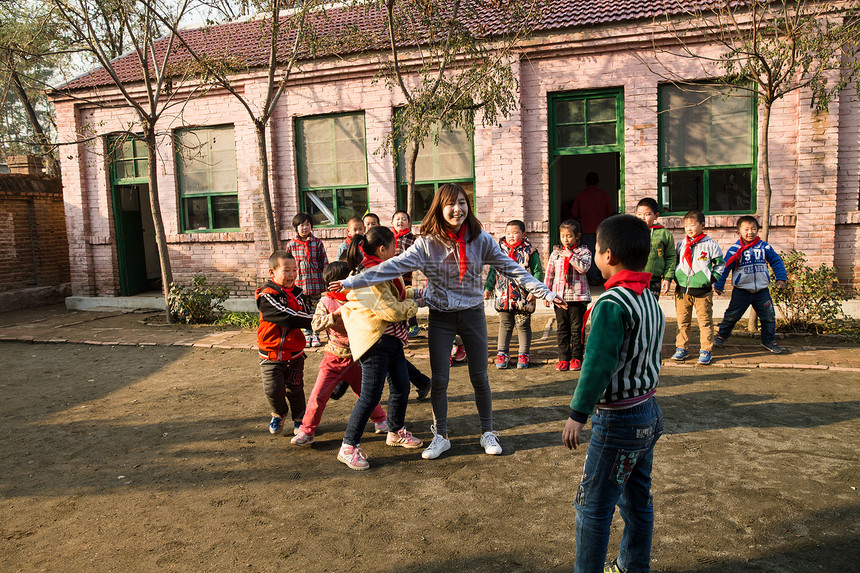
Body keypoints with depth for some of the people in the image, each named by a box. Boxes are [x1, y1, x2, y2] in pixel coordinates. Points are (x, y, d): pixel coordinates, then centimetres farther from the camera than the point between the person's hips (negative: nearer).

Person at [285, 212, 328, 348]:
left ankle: (315, 335, 18)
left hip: (315, 283, 0)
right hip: (299, 283, 0)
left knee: (315, 310, 6)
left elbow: (324, 263, 5)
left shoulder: (317, 243, 2)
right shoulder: (291, 245, 3)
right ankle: (307, 335, 19)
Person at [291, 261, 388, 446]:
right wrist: (335, 314, -31)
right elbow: (316, 325, -19)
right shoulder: (325, 302, -8)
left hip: (355, 358, 2)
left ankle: (380, 420, 38)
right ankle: (306, 431, 12)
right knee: (319, 395, -5)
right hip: (333, 358, -2)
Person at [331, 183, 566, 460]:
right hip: (441, 318, -1)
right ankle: (440, 436, 24)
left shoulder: (481, 239, -8)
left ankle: (487, 432, 29)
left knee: (479, 377, 9)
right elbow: (393, 267, -16)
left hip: (473, 314, 1)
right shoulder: (427, 244, -12)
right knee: (439, 380, 4)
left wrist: (545, 292, -5)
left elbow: (512, 269, -3)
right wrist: (350, 282, -23)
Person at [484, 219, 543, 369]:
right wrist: (487, 288, 8)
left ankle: (523, 354, 18)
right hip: (503, 297, 3)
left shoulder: (530, 252, -2)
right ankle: (502, 353, 18)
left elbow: (538, 272, -3)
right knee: (504, 325, 10)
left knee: (523, 326, 7)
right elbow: (493, 271, 15)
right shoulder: (499, 250, 8)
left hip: (523, 298, -3)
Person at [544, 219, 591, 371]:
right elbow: (549, 273, 11)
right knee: (562, 329, 7)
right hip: (559, 295, 3)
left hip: (577, 296, -3)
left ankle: (576, 358, 14)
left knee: (577, 329, 4)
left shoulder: (584, 252, 0)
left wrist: (569, 255, -16)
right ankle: (563, 358, 15)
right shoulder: (555, 253, 8)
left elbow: (584, 268, -18)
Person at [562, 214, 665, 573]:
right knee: (637, 500, 22)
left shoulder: (612, 305, -22)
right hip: (648, 413, 9)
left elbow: (598, 365, -26)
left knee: (593, 506, 4)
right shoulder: (650, 300, 6)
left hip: (618, 421, -9)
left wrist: (578, 414, -20)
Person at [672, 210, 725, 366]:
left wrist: (713, 277, -4)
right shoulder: (680, 244, 9)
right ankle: (681, 348, 16)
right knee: (682, 321, 7)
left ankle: (705, 350, 9)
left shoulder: (710, 244, 0)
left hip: (702, 291, -3)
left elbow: (720, 263, 8)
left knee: (705, 321, 1)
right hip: (682, 290, 3)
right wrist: (675, 277, 6)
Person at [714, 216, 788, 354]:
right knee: (732, 315, 4)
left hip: (762, 290, 3)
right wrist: (719, 285, -5)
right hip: (741, 290, -2)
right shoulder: (735, 250, -8)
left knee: (769, 316, 6)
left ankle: (769, 341, 23)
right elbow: (724, 267, -5)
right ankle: (722, 335, 24)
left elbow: (776, 262, 11)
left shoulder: (764, 247, 1)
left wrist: (781, 278, 6)